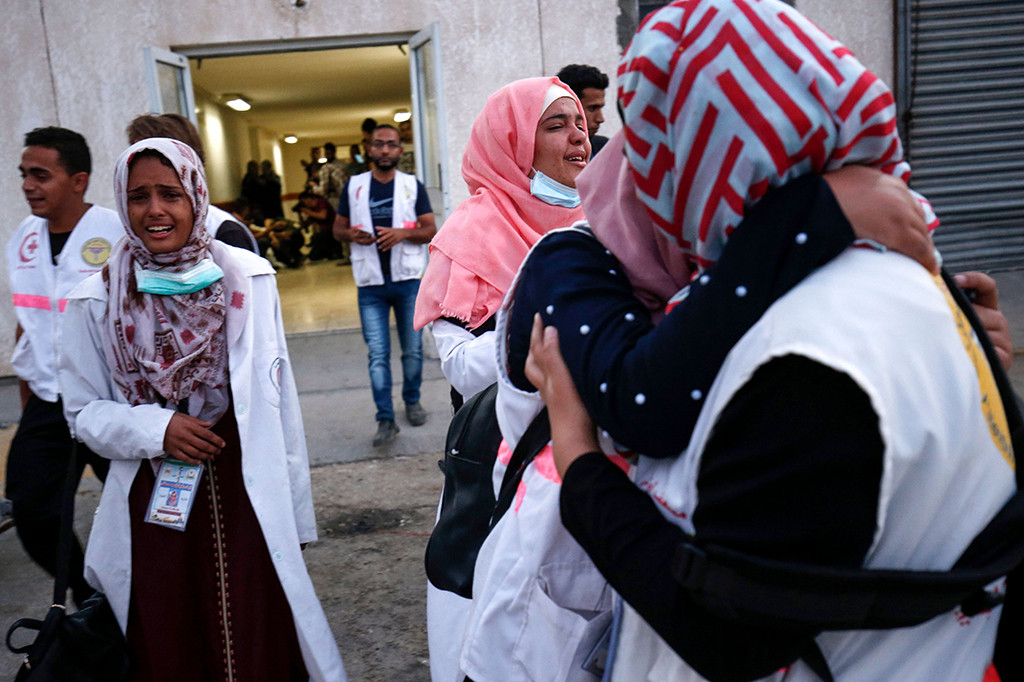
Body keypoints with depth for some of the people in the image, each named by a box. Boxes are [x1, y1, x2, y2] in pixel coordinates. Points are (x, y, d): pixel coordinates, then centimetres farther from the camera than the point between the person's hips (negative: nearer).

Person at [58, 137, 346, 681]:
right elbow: (83, 411, 6)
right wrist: (157, 428, -14)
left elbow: (278, 397, 2)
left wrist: (294, 511, 4)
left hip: (246, 494, 0)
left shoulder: (247, 278, -2)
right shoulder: (97, 301, -2)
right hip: (151, 506, 1)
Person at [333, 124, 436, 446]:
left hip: (407, 279, 0)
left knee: (412, 349, 10)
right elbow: (337, 229, 13)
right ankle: (385, 419, 0)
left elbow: (430, 231, 1)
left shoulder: (413, 186, 5)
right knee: (377, 354, -4)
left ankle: (412, 401, 31)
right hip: (370, 283, 0)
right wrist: (351, 234, -10)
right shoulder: (353, 186, 8)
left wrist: (402, 233, -18)